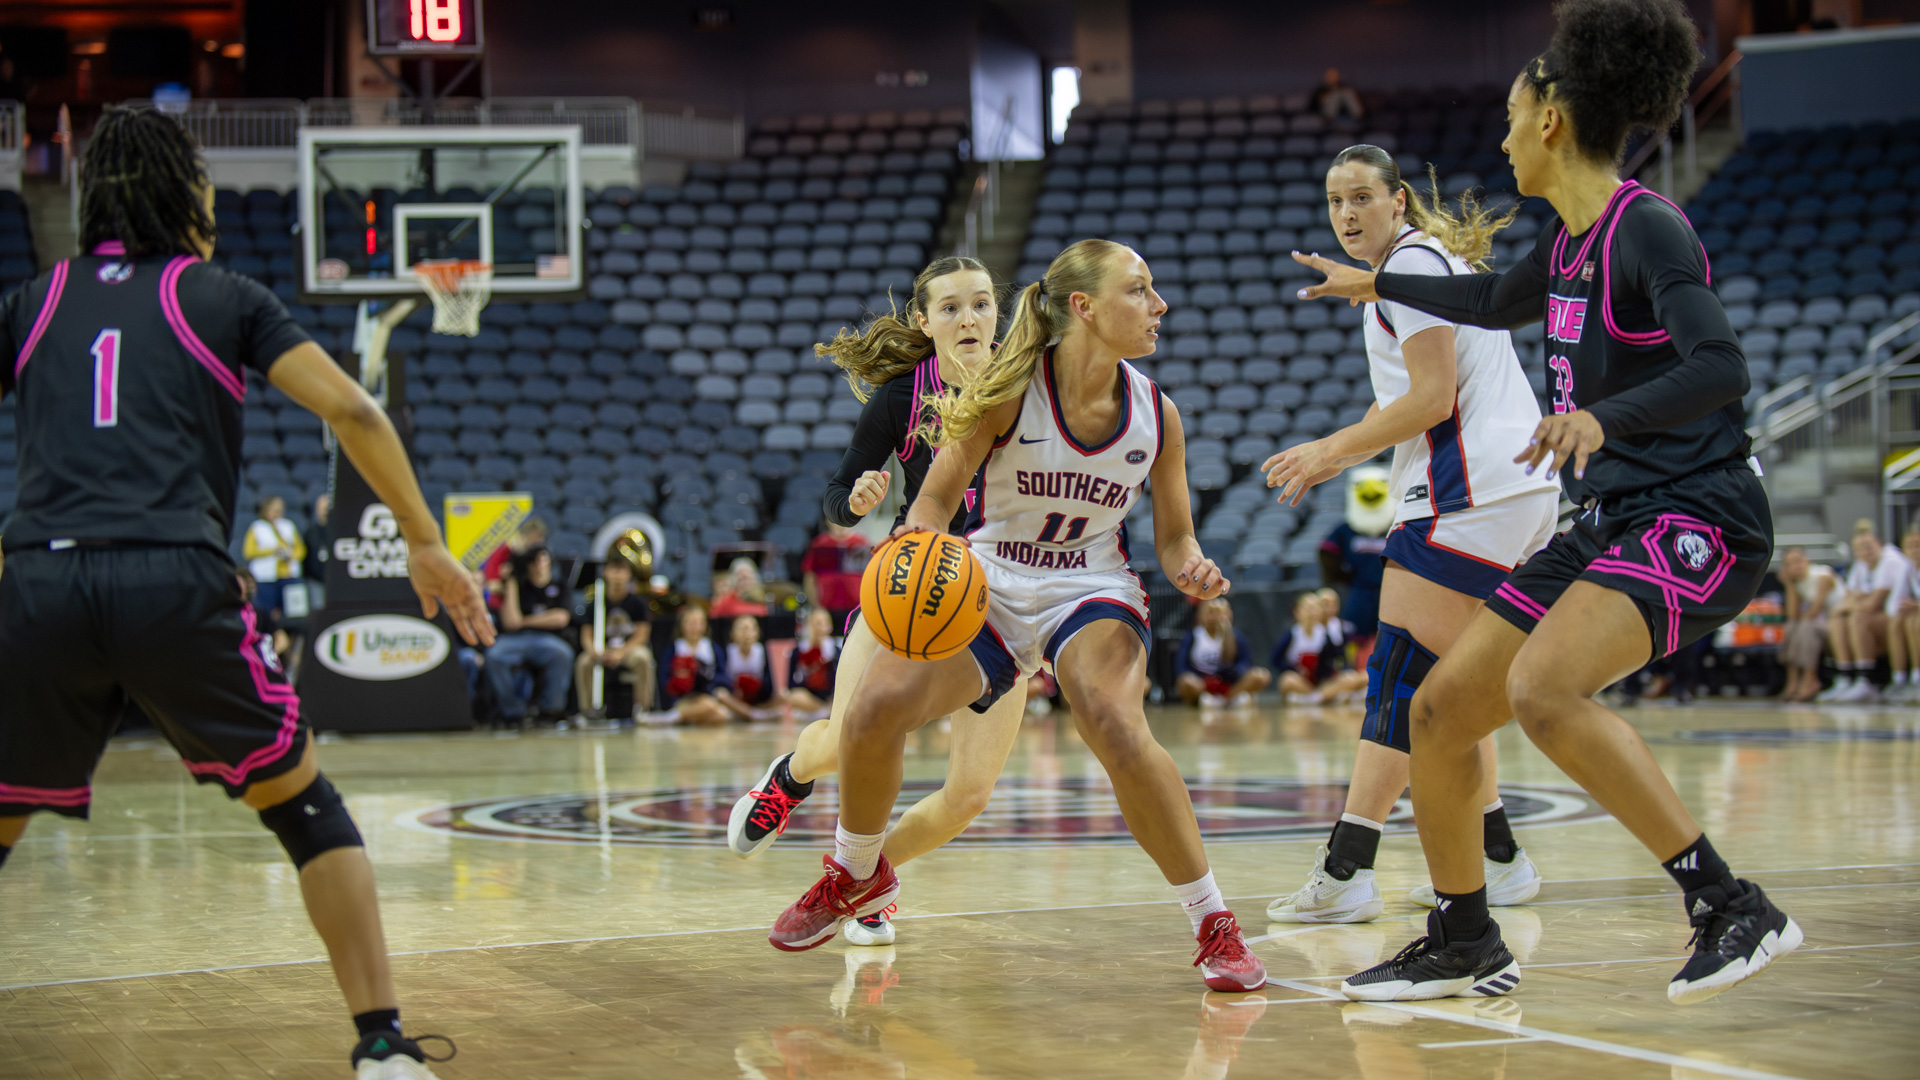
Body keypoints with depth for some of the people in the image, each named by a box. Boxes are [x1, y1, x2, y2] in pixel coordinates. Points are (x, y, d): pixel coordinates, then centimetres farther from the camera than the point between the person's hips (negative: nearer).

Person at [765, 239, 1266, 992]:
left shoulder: (1157, 414, -5)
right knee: (875, 708, -20)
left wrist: (1191, 569, -18)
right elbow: (939, 497, -7)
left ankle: (1214, 924, -17)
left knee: (1116, 727, -32)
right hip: (987, 584, 0)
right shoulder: (1008, 392, -14)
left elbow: (1174, 537, 5)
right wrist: (919, 543, -30)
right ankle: (857, 876, 13)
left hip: (1091, 592, 0)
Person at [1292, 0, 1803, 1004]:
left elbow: (1719, 366, -28)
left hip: (1697, 520, -9)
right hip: (1608, 525, 9)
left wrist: (1602, 417, -43)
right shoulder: (1569, 237, 13)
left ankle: (1731, 907, -26)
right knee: (1440, 707, 6)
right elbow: (1497, 300, 35)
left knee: (1541, 685, -33)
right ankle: (1464, 946, 23)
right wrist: (1375, 284, 45)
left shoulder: (1647, 227, -14)